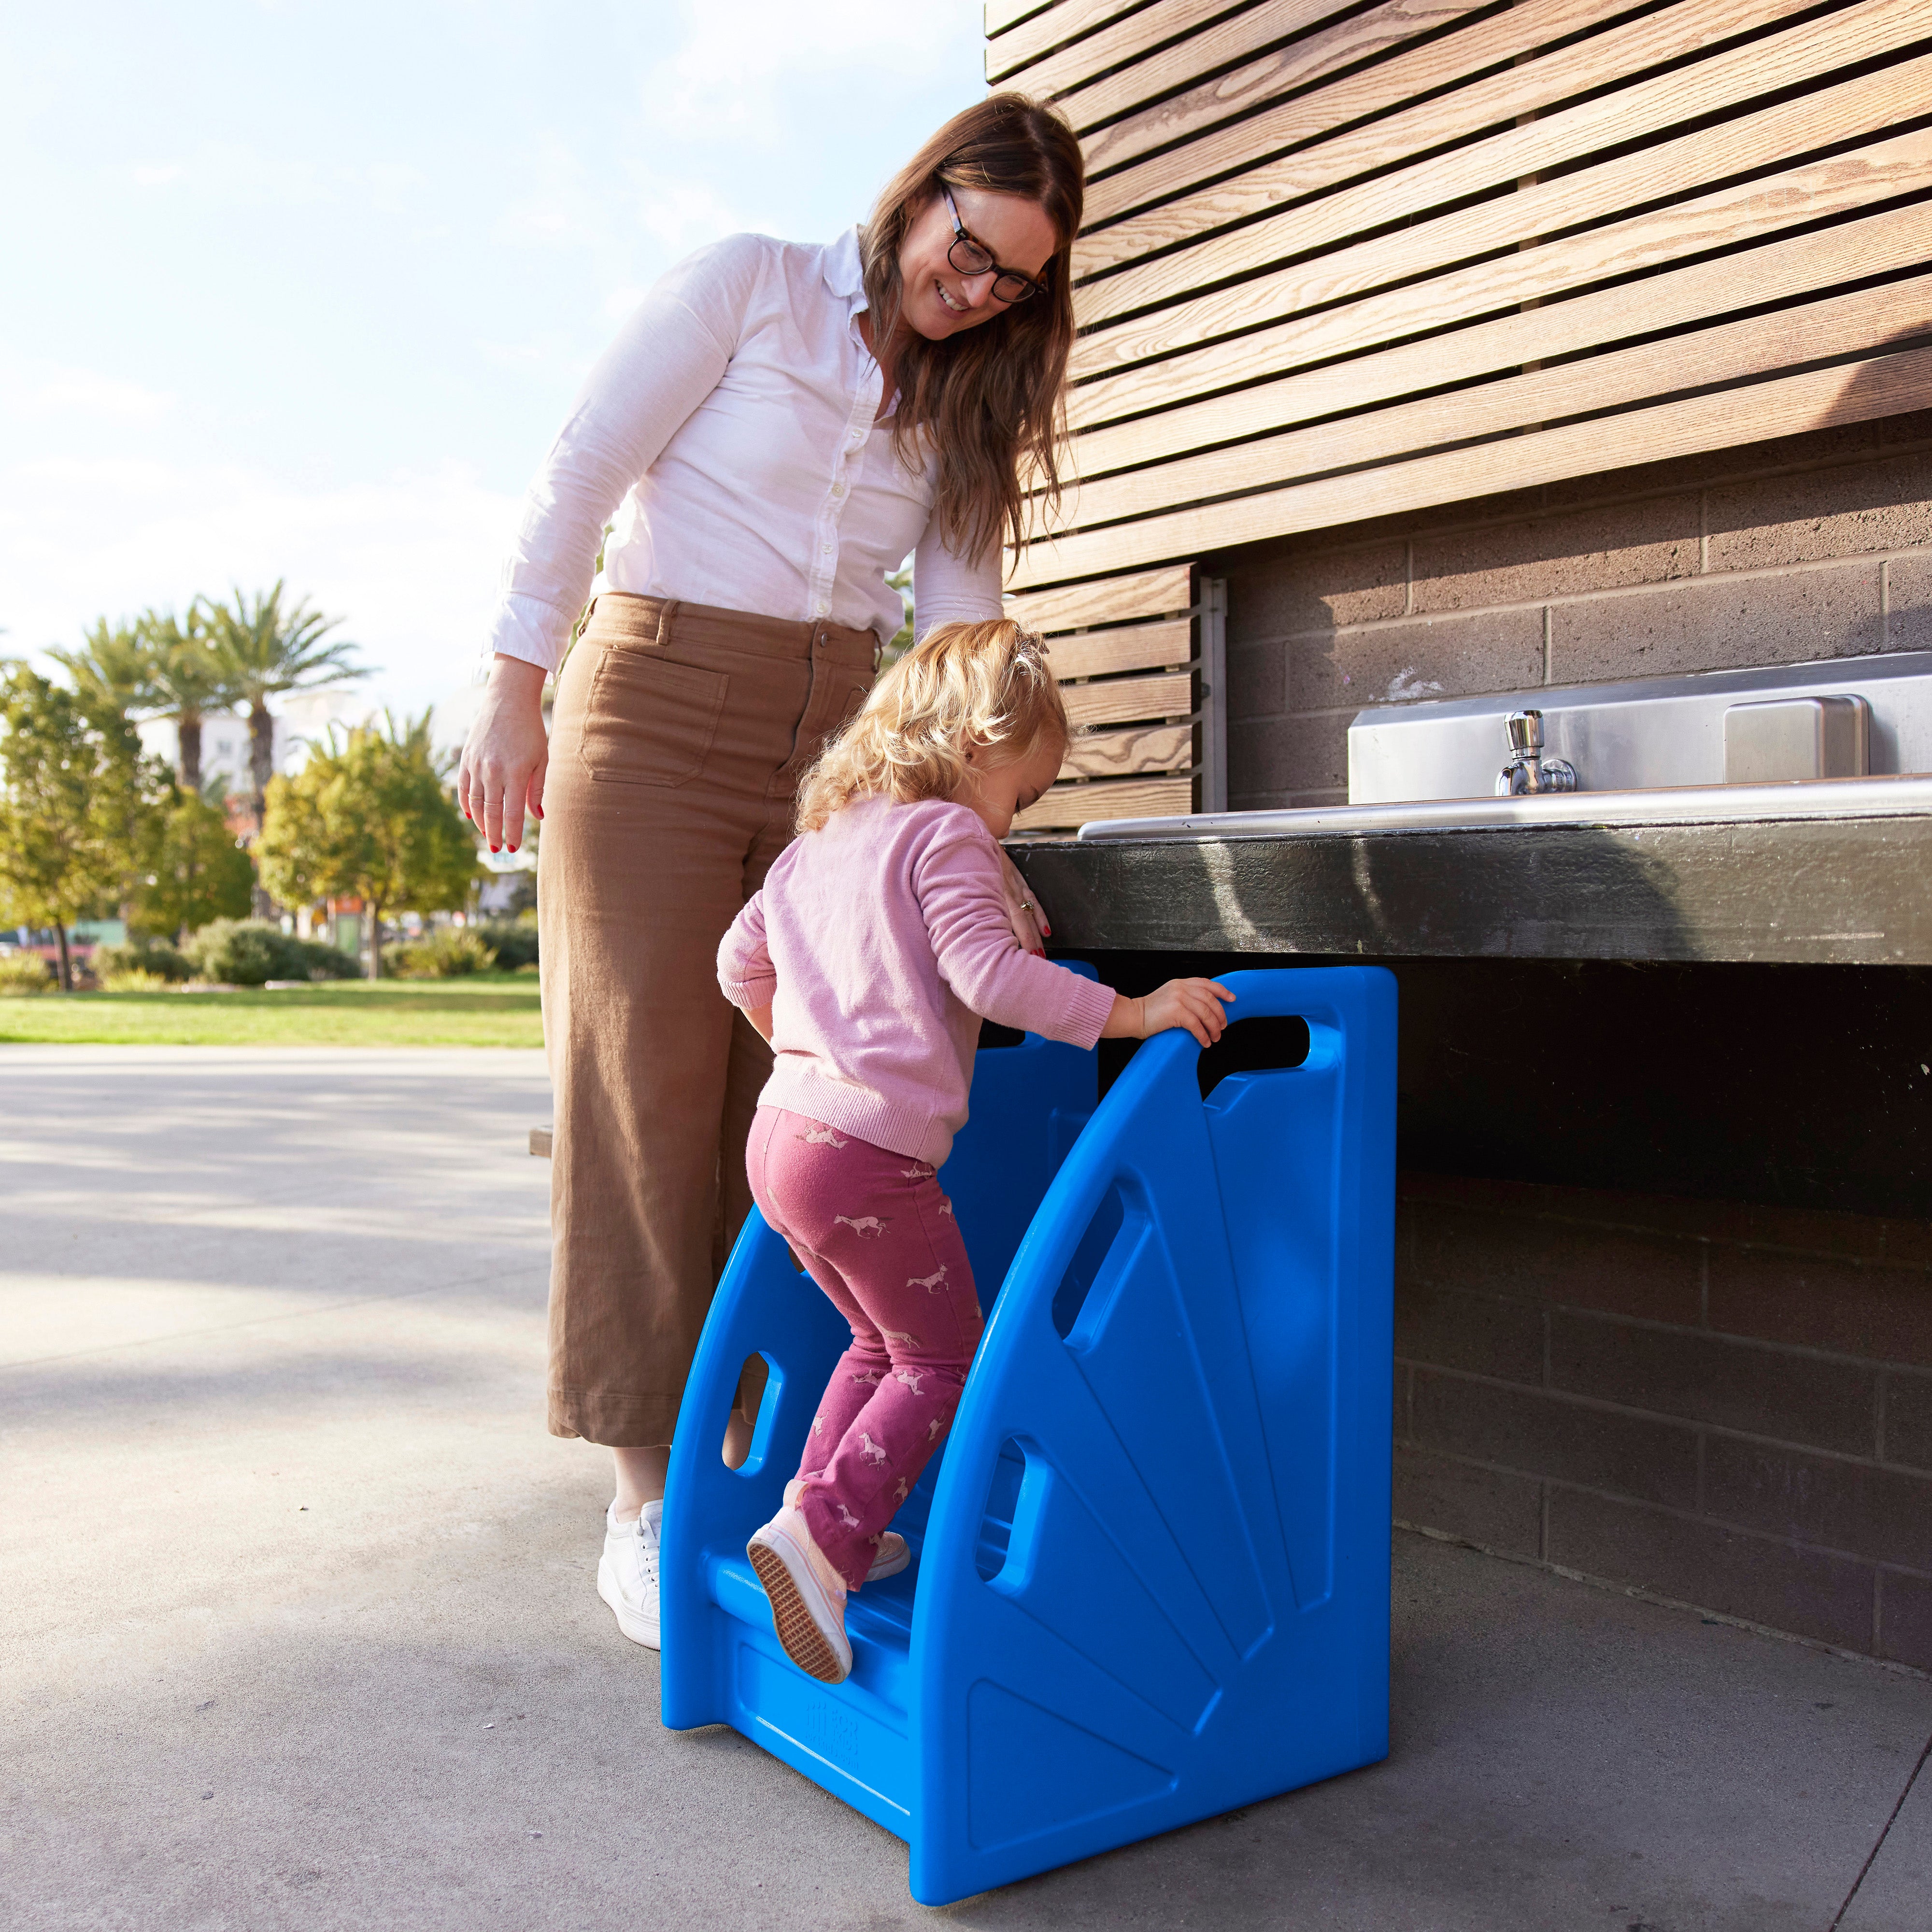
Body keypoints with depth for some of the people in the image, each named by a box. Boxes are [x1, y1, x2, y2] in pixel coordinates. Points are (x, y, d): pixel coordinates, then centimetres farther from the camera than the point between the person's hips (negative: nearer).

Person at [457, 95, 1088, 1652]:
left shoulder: (965, 398, 14)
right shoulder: (750, 286, 0)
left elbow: (958, 605, 8)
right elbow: (581, 476, -5)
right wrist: (514, 698, -11)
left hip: (835, 738, 5)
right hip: (657, 707, -4)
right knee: (649, 1085, -6)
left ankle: (759, 1447, 11)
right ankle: (646, 1503, -2)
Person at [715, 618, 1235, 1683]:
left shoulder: (814, 843, 19)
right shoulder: (943, 834, -6)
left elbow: (739, 963, 28)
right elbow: (991, 976, -18)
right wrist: (1132, 1012, -14)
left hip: (782, 1129, 9)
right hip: (872, 1153, -9)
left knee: (882, 1341, 25)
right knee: (944, 1361, 6)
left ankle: (821, 1519, 25)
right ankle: (827, 1530, -6)